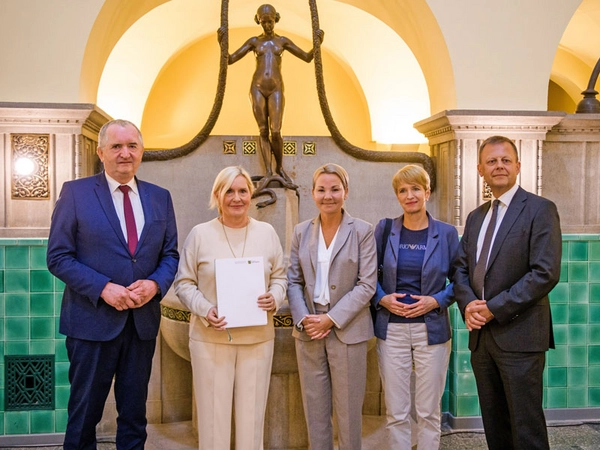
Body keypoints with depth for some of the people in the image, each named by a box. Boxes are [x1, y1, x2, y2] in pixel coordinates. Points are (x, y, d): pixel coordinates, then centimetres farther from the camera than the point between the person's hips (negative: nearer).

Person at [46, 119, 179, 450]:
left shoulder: (160, 197, 7)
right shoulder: (75, 192, -3)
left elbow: (170, 255, 8)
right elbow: (58, 257, -6)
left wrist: (155, 284, -12)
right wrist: (103, 288, -18)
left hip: (143, 321, 3)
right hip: (92, 321, -3)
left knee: (134, 414, 16)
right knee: (84, 413, 11)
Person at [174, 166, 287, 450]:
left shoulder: (267, 232, 5)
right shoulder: (200, 234, -1)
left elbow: (279, 277, 10)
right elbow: (184, 283, 0)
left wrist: (275, 298, -10)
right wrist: (205, 311, -16)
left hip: (258, 337, 2)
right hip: (210, 338, -2)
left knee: (252, 413, 11)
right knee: (213, 413, 7)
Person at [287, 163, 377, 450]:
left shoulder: (362, 231, -5)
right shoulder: (302, 231, 5)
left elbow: (367, 284, -9)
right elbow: (293, 281, 6)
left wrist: (331, 319, -15)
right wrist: (303, 318, -10)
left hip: (347, 330, -3)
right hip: (308, 330, 3)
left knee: (348, 409, 8)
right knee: (314, 408, 13)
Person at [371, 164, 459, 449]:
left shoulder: (446, 233, 0)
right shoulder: (384, 229, 2)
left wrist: (436, 300, -11)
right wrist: (382, 298, -9)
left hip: (432, 329, 0)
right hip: (392, 329, 1)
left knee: (429, 411, 8)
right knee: (396, 412, 6)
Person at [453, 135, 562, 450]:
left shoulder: (540, 209, -6)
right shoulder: (476, 217, 14)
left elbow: (546, 273, -16)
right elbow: (461, 268, 13)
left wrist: (494, 308, -16)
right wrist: (468, 305, -7)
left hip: (519, 335, -6)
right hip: (481, 335, 6)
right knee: (494, 424, 15)